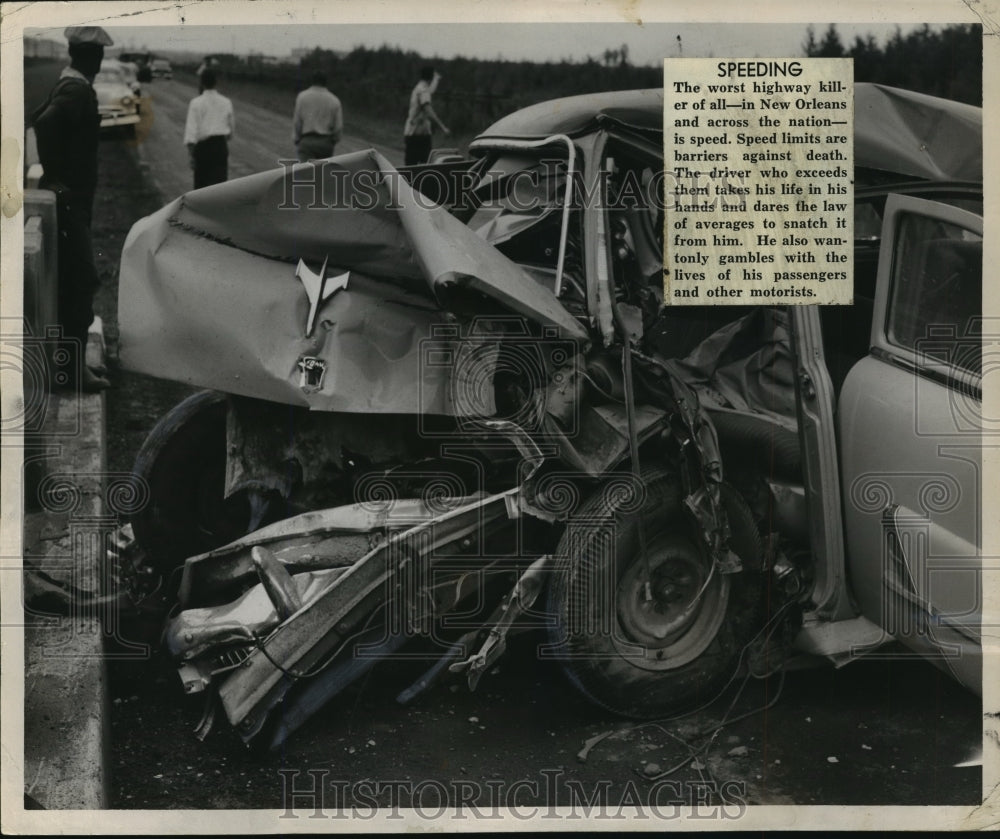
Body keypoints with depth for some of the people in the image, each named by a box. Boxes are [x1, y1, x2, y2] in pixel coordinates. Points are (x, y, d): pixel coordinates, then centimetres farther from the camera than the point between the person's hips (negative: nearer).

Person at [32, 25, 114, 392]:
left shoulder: (69, 86, 14)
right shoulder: (78, 89, -16)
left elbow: (41, 120, 22)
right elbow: (45, 123, -30)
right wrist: (55, 176, -21)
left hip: (71, 199, 10)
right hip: (69, 200, -10)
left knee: (75, 282, 14)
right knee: (81, 282, -8)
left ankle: (73, 360, 23)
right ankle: (73, 368, -4)